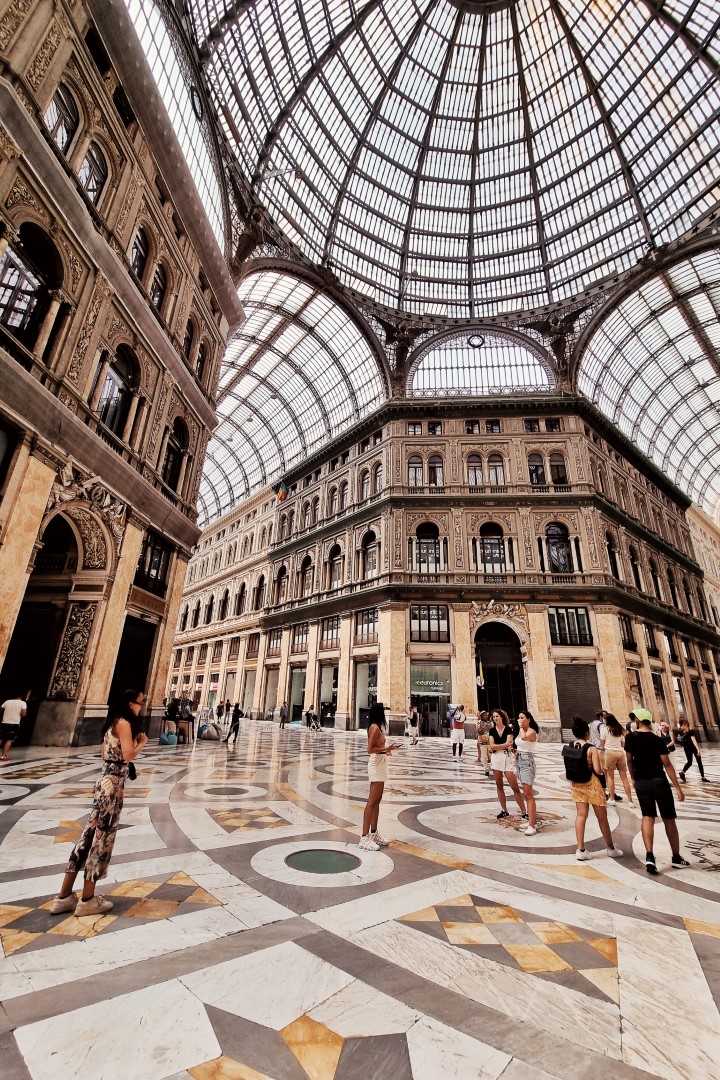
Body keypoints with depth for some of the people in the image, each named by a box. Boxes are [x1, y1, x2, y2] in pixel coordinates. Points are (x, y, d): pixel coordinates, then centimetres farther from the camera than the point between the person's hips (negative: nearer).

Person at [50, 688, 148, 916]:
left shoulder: (114, 722, 14)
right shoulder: (124, 722, -15)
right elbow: (128, 755, -22)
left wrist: (134, 740, 16)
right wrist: (142, 742, -5)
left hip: (106, 781, 9)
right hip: (113, 784, -9)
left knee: (90, 835, 15)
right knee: (102, 837, 2)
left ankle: (64, 896, 24)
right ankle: (87, 900, 14)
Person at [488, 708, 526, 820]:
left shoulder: (508, 729, -3)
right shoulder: (492, 730, 5)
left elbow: (509, 743, -14)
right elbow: (492, 746, -4)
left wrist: (496, 746, -9)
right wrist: (504, 745, -10)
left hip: (507, 758, -3)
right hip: (496, 758, 3)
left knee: (515, 787, -3)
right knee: (499, 786, 9)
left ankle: (524, 812, 4)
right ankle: (504, 811, 20)